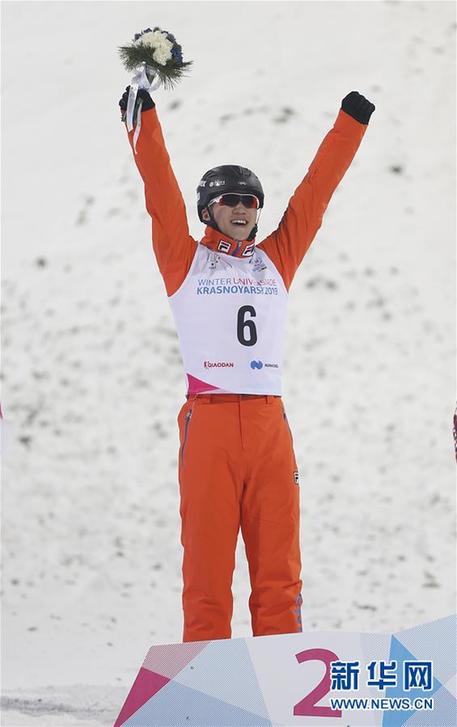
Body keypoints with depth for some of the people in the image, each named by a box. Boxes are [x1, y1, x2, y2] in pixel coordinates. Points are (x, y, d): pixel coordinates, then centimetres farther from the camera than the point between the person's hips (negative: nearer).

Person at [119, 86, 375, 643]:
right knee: (207, 561, -4)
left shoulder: (276, 258, 18)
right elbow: (160, 188, 2)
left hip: (269, 423, 3)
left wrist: (351, 123, 17)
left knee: (278, 565, 1)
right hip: (208, 423, -3)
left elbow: (316, 189, 18)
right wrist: (143, 117, -5)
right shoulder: (184, 259, 10)